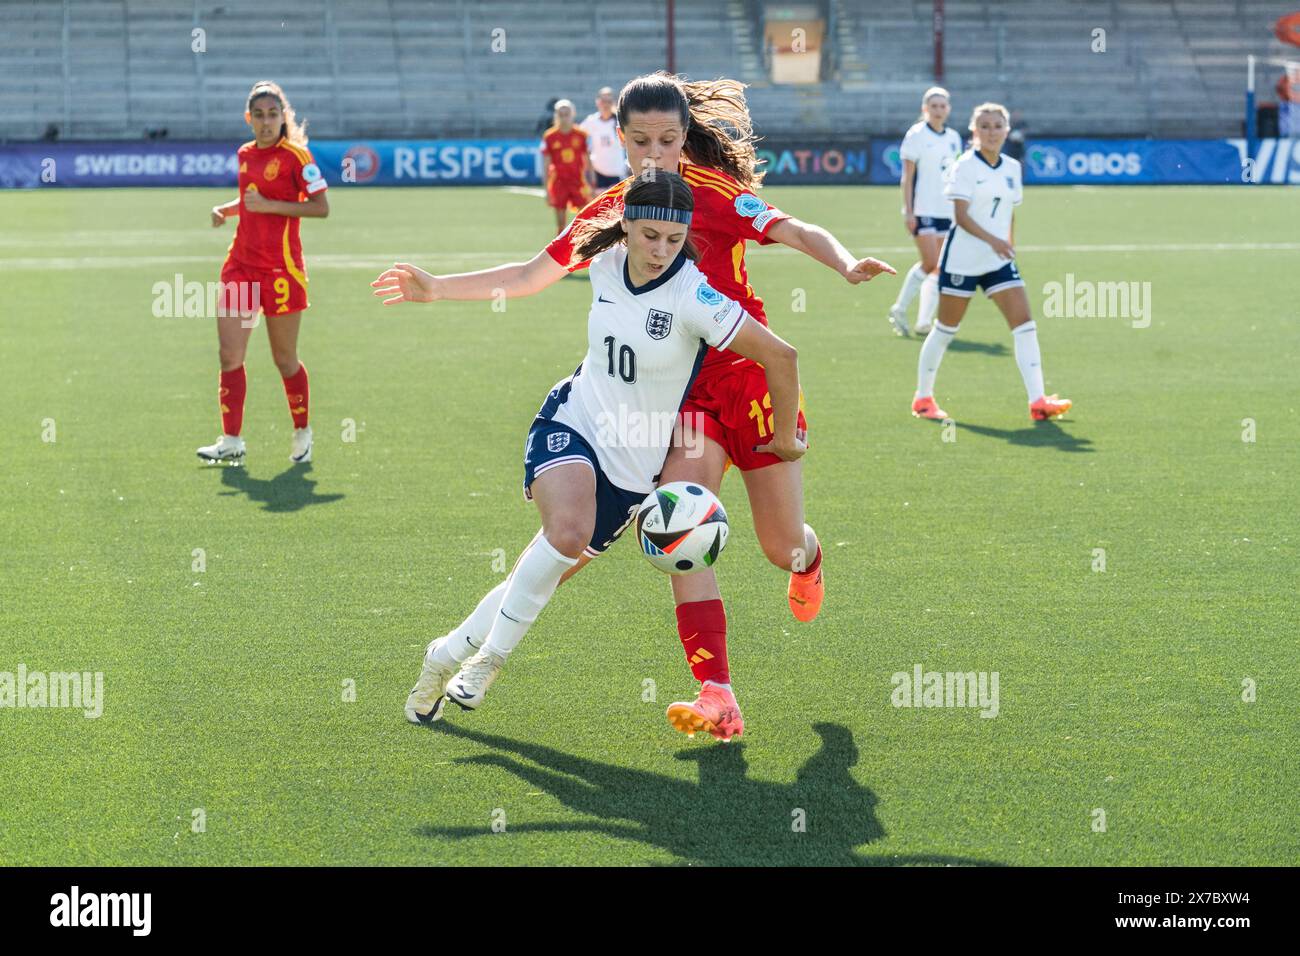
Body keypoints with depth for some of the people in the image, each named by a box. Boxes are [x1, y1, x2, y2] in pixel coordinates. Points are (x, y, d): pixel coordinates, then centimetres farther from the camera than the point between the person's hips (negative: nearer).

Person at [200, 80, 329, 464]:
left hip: (280, 268, -6)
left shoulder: (295, 155, -9)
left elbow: (321, 207, -14)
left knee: (284, 359, 5)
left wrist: (269, 205, -19)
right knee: (229, 354, -3)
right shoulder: (245, 154, 11)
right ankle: (232, 440, 0)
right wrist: (227, 209, 7)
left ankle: (302, 433, 25)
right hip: (242, 263, 6)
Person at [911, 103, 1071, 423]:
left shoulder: (1012, 168, 8)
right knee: (946, 329, 4)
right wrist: (992, 240, -29)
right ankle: (923, 398, 20)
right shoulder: (966, 165, -9)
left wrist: (1009, 246, 16)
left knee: (1024, 323, -9)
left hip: (998, 261, 5)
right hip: (962, 259, -5)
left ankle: (1037, 401, -14)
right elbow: (961, 216, -17)